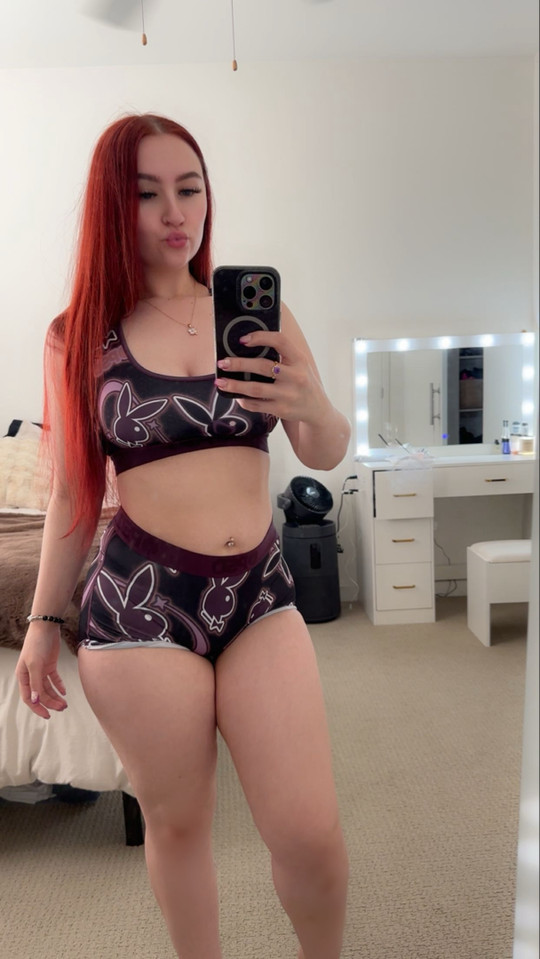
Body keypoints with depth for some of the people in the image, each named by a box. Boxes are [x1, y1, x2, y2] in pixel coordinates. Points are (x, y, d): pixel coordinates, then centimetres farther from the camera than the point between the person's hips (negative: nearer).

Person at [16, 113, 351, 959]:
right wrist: (44, 618, 11)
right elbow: (73, 493, 8)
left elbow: (327, 455, 5)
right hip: (139, 603, -1)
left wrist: (314, 410, -17)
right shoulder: (79, 334, 2)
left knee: (311, 834, 1)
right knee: (176, 824, 11)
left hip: (260, 592, 2)